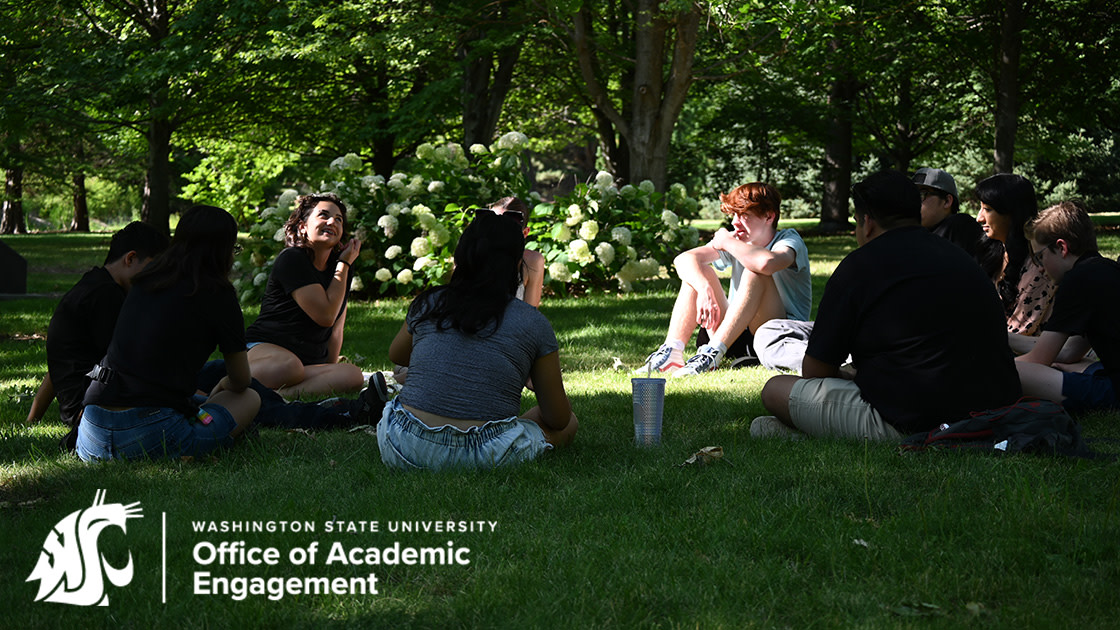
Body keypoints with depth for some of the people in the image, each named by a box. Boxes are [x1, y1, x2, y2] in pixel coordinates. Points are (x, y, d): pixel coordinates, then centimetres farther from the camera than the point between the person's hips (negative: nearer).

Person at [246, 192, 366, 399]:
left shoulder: (340, 267, 15)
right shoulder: (291, 259, -7)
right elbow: (325, 315, -16)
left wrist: (330, 376, 19)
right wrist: (345, 265, -6)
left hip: (312, 362, 7)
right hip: (264, 349, -6)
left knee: (353, 376, -28)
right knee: (289, 365, -44)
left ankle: (276, 393, -37)